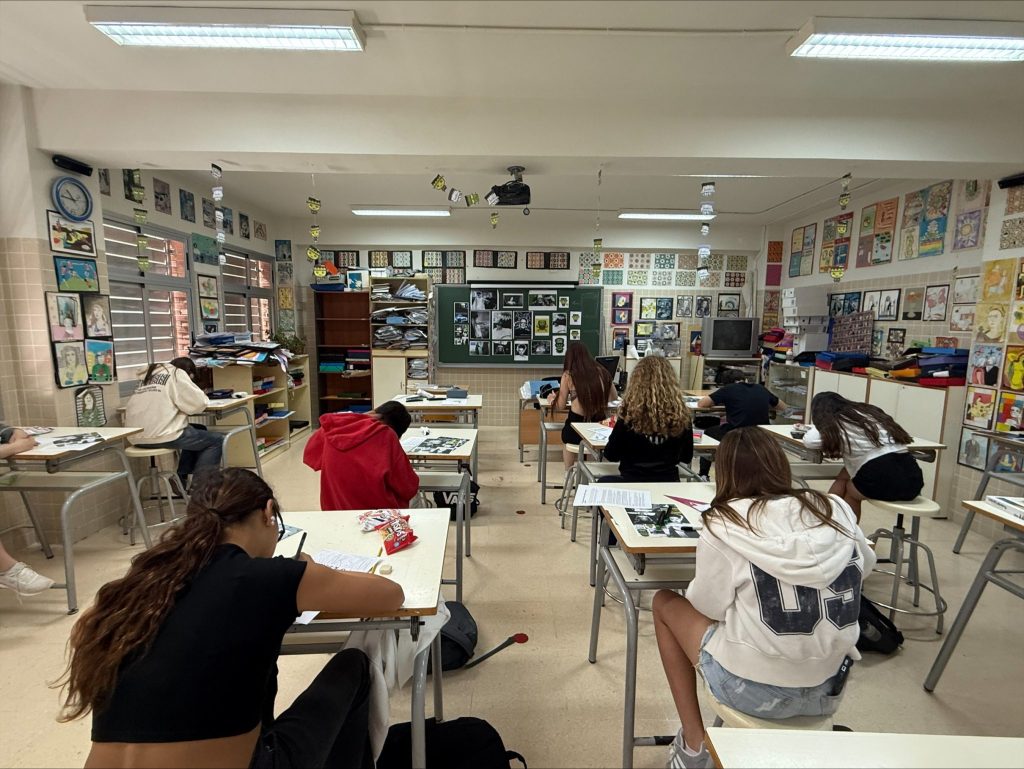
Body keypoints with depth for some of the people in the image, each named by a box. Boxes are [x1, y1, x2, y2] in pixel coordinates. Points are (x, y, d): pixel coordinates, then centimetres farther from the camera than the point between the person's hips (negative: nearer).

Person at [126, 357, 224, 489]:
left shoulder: (149, 375, 23)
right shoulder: (177, 374, 0)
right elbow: (198, 403, -8)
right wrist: (203, 400, 13)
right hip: (161, 435, -9)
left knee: (198, 431, 27)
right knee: (216, 440, 5)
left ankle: (180, 478, 23)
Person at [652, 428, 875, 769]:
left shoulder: (724, 526, -18)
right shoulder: (836, 510, -5)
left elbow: (708, 606, -10)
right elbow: (864, 566, 14)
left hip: (754, 689, -5)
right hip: (830, 689, 5)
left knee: (664, 603, 15)